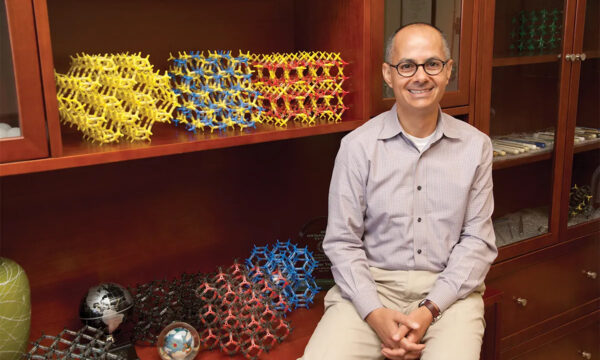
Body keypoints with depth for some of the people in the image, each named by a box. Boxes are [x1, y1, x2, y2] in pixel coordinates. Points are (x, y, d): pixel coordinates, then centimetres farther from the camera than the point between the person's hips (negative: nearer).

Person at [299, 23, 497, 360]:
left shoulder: (476, 146, 3)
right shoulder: (358, 146, -2)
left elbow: (478, 241, 0)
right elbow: (342, 241, -2)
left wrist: (429, 310, -12)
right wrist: (375, 314, -15)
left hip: (448, 289, 1)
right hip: (371, 284, 0)